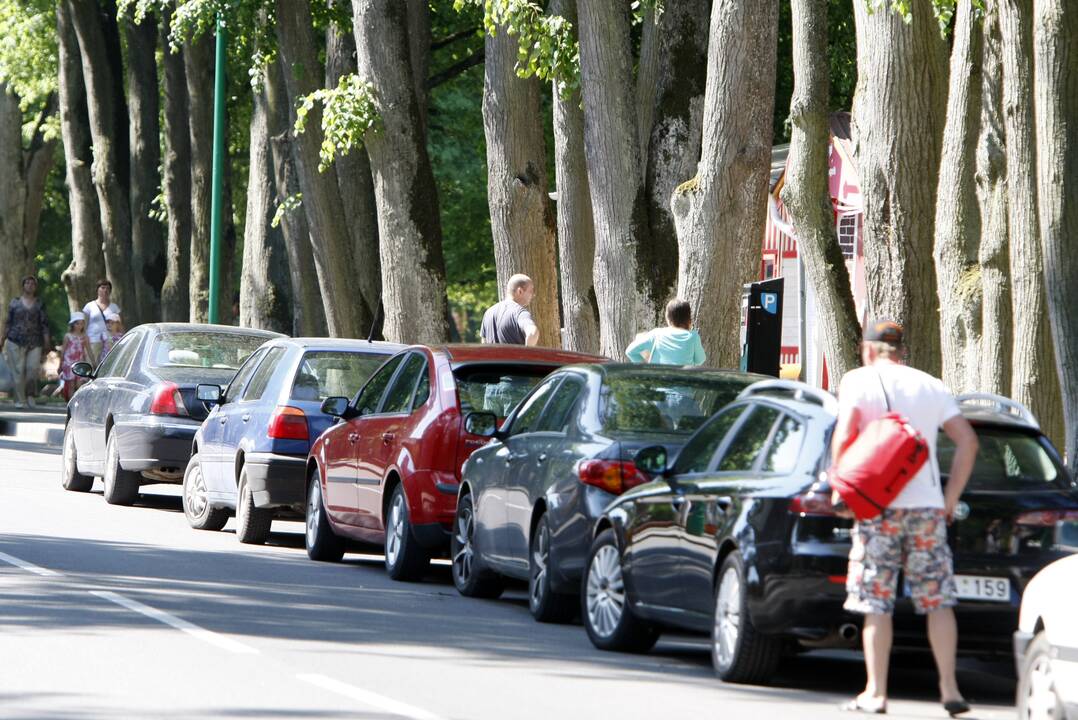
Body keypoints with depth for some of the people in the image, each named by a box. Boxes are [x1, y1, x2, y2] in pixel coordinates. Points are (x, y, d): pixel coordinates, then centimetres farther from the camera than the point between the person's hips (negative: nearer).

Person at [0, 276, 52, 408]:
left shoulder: (39, 305, 10)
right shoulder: (15, 303, 9)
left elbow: (44, 324, 5)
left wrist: (47, 341, -6)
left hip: (34, 342, 0)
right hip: (16, 341, 0)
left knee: (33, 368, -13)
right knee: (19, 370, -5)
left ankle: (30, 394, 9)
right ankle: (20, 400, 2)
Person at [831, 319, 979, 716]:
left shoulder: (859, 381, 1)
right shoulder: (932, 387, 13)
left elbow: (845, 433, -13)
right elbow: (967, 440, 8)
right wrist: (951, 498, 12)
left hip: (879, 505, -3)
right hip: (928, 506, 3)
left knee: (876, 603, -1)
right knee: (938, 601, 6)